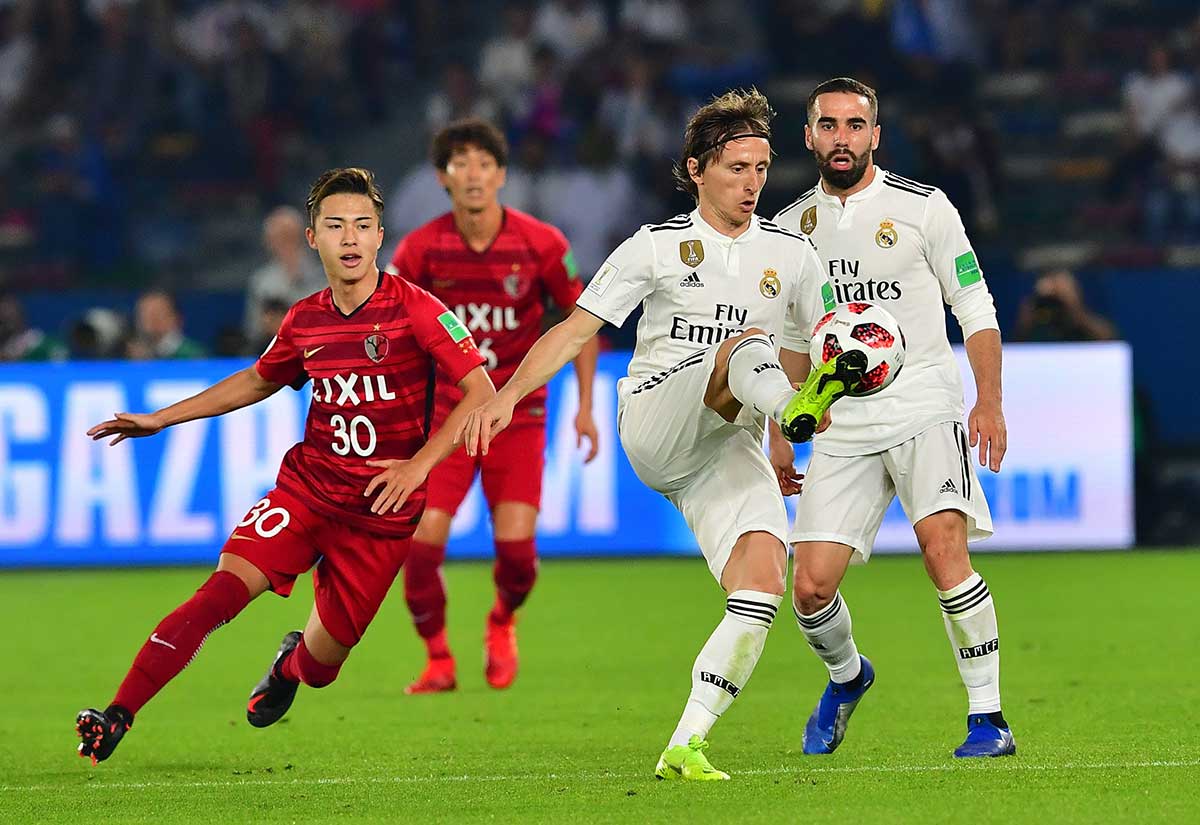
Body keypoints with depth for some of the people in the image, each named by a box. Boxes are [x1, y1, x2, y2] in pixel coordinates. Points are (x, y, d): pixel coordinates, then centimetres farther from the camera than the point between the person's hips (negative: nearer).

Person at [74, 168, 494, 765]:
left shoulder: (415, 309, -10)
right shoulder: (304, 322, 5)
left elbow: (481, 392, -11)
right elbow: (258, 381, 25)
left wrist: (419, 465, -20)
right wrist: (160, 419, 25)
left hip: (381, 512, -3)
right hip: (307, 485, 3)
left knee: (320, 663, 1)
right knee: (225, 587, -20)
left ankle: (289, 665, 41)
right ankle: (118, 716, -23)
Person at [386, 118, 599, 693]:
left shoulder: (542, 244, -10)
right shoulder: (421, 249, -8)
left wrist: (585, 405, 0)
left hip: (517, 413, -1)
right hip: (445, 411, 1)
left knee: (516, 544, -12)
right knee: (423, 539, -12)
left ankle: (502, 623, 23)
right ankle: (438, 661, 9)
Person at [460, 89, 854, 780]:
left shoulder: (792, 256, 13)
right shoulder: (658, 246, 6)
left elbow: (801, 357, 22)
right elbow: (577, 329, 3)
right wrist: (508, 395, -9)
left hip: (731, 450, 3)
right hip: (654, 423, -3)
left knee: (764, 586, -18)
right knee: (746, 345, -29)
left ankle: (685, 747, -15)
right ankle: (794, 408, -64)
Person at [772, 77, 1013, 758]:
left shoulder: (922, 208, 0)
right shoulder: (790, 228, 11)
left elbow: (976, 308, 2)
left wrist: (990, 403, -7)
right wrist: (780, 435, 16)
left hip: (924, 409, -3)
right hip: (840, 427, 4)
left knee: (943, 546, -25)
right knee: (811, 587, -5)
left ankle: (989, 717, -17)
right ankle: (847, 676, 29)